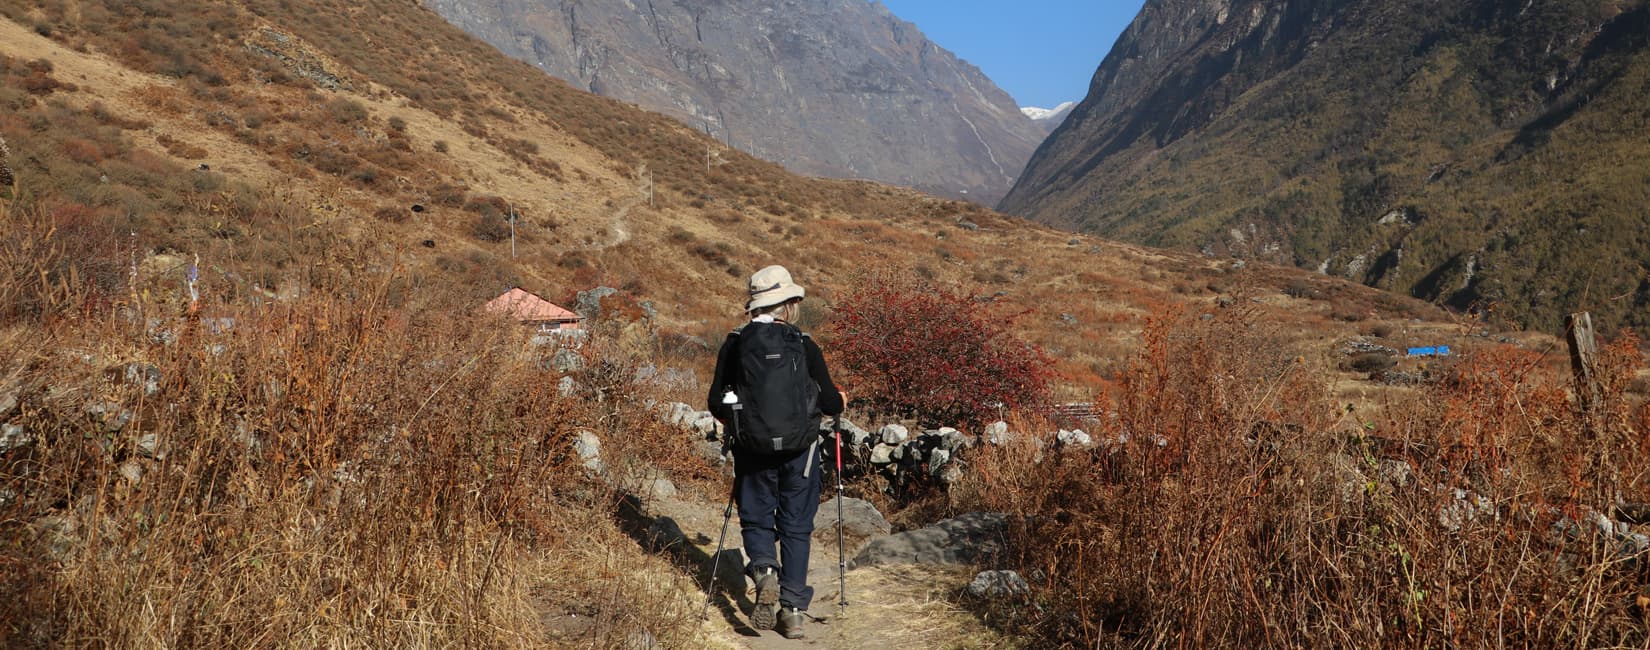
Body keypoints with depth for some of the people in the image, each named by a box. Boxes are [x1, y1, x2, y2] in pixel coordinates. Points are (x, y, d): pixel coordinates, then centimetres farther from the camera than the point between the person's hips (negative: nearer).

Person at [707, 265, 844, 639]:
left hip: (753, 449, 1)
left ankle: (764, 570, -12)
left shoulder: (734, 344, -4)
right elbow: (831, 404, -6)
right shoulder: (804, 346, -7)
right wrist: (839, 400, 18)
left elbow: (716, 404, -2)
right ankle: (793, 611, 12)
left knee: (756, 520, 17)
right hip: (799, 449, 0)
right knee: (796, 527, 11)